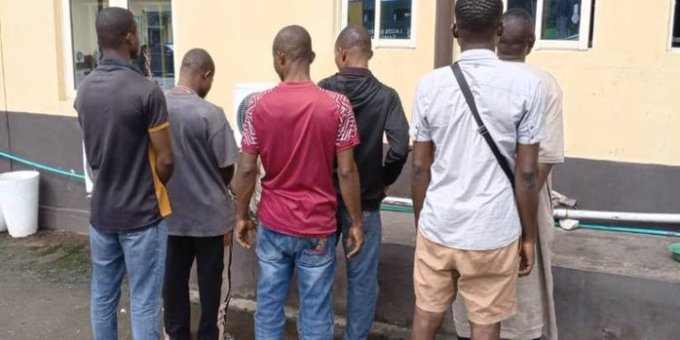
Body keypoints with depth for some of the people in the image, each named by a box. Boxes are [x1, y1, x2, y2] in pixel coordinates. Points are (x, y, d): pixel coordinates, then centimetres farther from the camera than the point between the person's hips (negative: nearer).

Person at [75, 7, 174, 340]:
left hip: (101, 211, 6)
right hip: (142, 215, -6)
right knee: (144, 303, 5)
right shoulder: (146, 92, -19)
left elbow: (95, 149, 11)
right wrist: (154, 188, 4)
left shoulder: (84, 90, 3)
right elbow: (165, 160, -16)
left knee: (103, 297, 18)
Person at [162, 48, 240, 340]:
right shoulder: (210, 114, -19)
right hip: (209, 213, -4)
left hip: (170, 211, 5)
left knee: (173, 278, 16)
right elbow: (227, 167, -13)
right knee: (209, 280, 11)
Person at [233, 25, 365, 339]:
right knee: (315, 314, 10)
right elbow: (346, 171, -9)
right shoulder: (337, 105, -10)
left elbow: (246, 169, -3)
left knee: (268, 307, 15)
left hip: (273, 225, 2)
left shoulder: (259, 105, -6)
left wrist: (241, 216, 10)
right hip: (318, 227, -1)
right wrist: (356, 222, 1)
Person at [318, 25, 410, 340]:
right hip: (364, 200, -2)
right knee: (362, 278, 10)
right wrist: (385, 180, -2)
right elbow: (400, 148, -20)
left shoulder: (322, 90, -6)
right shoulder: (386, 96, -9)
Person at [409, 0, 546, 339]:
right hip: (493, 232, -2)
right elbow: (526, 173, -7)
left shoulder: (429, 85, -3)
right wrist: (529, 235, 5)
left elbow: (420, 168, 1)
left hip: (437, 227, 2)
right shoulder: (525, 84, -8)